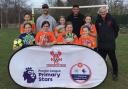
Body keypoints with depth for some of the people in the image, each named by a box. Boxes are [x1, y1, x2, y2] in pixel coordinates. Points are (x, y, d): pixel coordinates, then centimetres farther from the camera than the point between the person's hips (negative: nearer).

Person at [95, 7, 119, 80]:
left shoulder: (111, 19, -6)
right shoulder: (98, 20, 1)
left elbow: (117, 28, 4)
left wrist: (113, 36, 8)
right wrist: (101, 36, 12)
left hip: (110, 43, -2)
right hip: (101, 43, 3)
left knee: (113, 58, 6)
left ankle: (115, 74, 19)